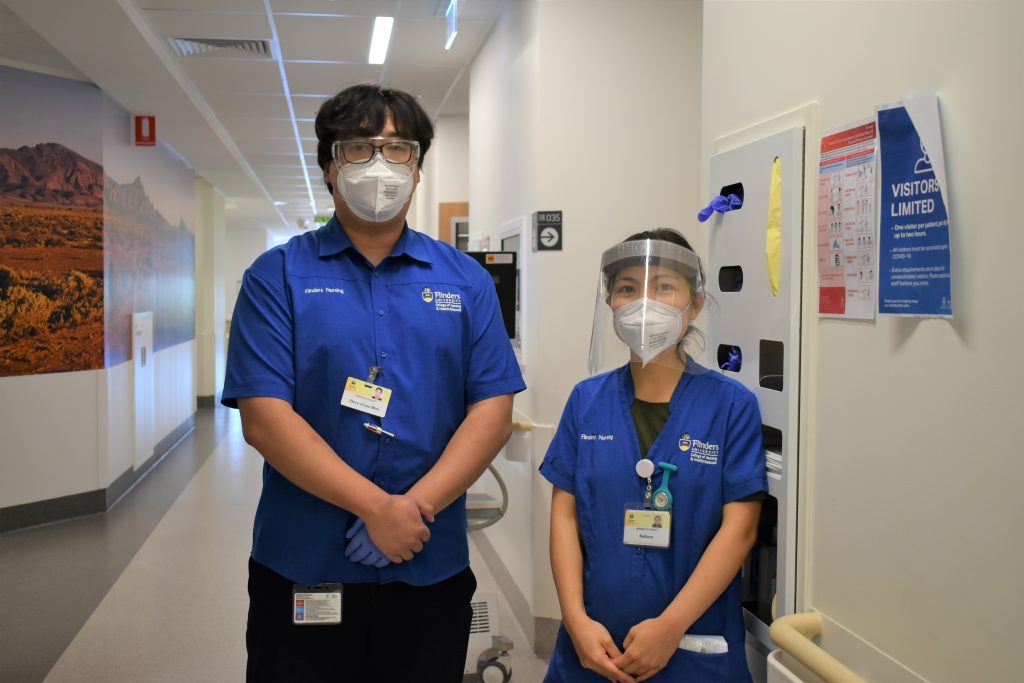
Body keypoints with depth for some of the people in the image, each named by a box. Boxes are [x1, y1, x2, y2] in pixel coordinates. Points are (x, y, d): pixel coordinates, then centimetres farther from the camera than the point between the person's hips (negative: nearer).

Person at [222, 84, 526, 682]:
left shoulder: (466, 279, 5)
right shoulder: (279, 275, -2)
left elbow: (493, 411, -2)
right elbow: (264, 418, -11)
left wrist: (417, 507, -15)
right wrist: (379, 507, -18)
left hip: (432, 571, 2)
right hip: (303, 570, -1)